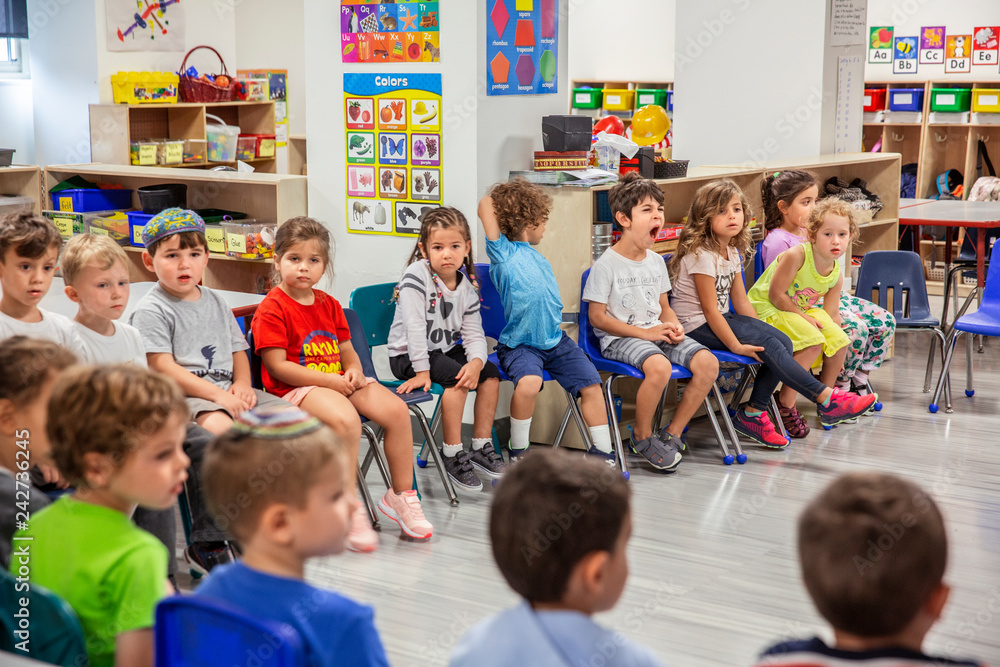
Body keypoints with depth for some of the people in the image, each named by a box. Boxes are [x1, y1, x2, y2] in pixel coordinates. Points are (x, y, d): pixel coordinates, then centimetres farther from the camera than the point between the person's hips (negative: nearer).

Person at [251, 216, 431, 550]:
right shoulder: (271, 309, -7)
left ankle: (401, 494, 1)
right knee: (346, 419, -36)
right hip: (295, 388, -7)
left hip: (338, 381, 7)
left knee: (396, 409, -14)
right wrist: (328, 380, -18)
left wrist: (353, 371, -4)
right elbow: (277, 366, -13)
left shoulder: (329, 304, 16)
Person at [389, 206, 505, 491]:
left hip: (445, 349, 7)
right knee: (456, 378, -27)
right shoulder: (416, 275, -20)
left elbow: (474, 334, -3)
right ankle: (453, 455, -18)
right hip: (408, 355, -7)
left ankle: (481, 447, 6)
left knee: (490, 373, -4)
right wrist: (421, 371, -28)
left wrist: (476, 361, -24)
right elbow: (415, 327, -25)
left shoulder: (466, 286, 0)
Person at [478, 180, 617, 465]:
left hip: (554, 340, 7)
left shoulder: (539, 259, 17)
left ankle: (602, 452, 14)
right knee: (528, 382, -32)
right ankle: (519, 451, -10)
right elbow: (486, 204, -11)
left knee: (591, 383, -2)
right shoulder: (502, 252, -4)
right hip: (519, 343, -7)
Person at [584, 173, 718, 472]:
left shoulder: (656, 261, 12)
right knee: (659, 367, -36)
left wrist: (674, 327, -3)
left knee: (708, 363, -15)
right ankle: (642, 436, -10)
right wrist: (644, 332, -15)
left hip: (657, 333, 7)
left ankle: (672, 433, -1)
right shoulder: (607, 264, -9)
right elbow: (597, 316, -10)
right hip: (619, 338, -7)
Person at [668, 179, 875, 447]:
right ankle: (827, 400, -18)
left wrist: (763, 332, 2)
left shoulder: (732, 252, 9)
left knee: (782, 342, -9)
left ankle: (753, 414, -4)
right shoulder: (701, 255, -18)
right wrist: (736, 346, -22)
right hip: (697, 326, -9)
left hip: (721, 319, 9)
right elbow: (710, 309, -21)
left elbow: (741, 301, 12)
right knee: (769, 345, -21)